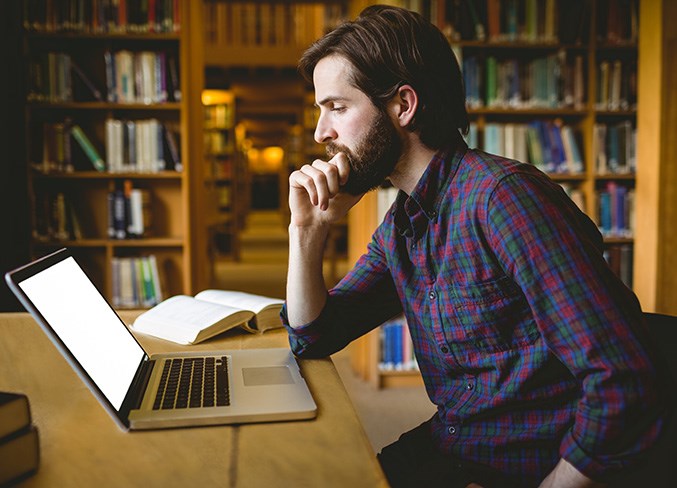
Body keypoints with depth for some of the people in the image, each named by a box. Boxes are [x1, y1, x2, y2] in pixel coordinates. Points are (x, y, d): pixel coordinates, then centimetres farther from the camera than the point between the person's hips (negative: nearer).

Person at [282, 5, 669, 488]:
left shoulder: (502, 195, -22)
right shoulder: (398, 228, 5)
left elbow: (626, 390, -25)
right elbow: (312, 338, 9)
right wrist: (308, 229, -3)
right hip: (443, 449, 7)